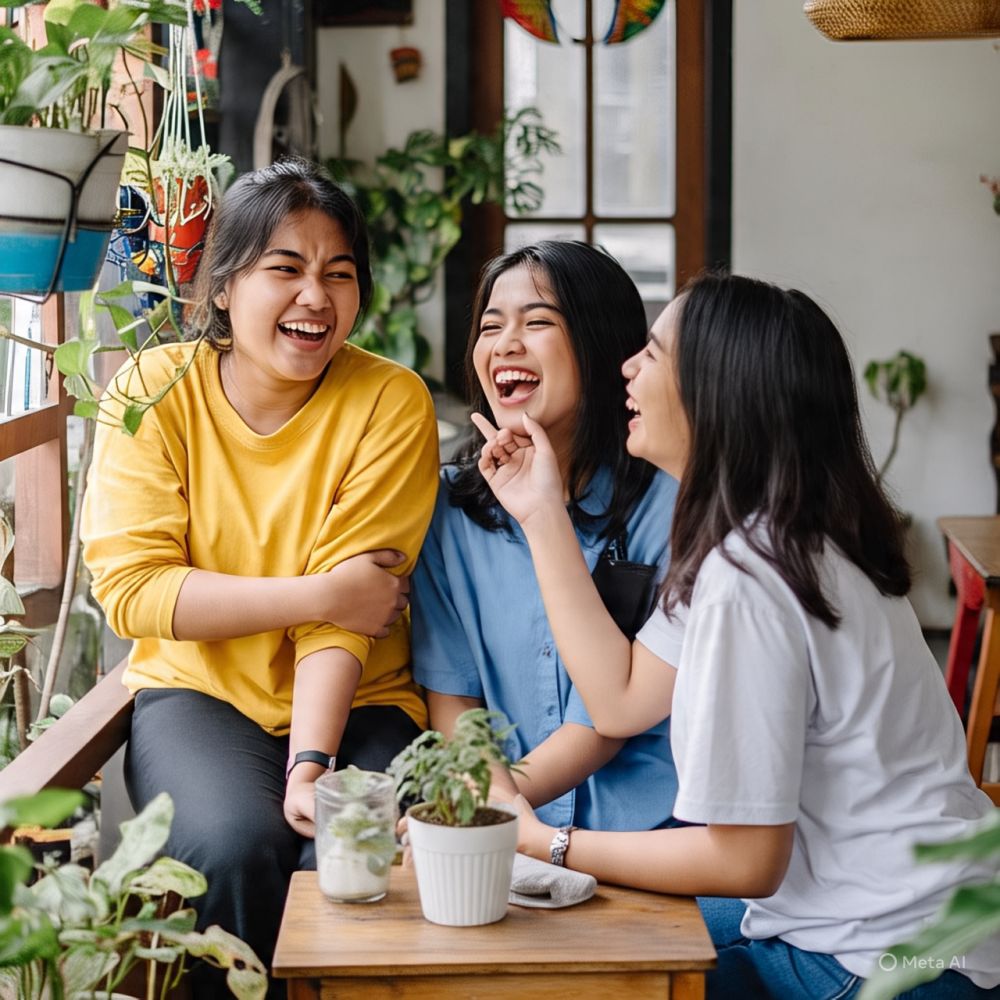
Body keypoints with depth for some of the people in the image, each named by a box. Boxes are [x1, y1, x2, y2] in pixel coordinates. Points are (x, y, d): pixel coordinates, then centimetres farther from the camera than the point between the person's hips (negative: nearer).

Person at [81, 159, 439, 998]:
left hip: (354, 705, 0)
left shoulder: (391, 404, -8)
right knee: (235, 845, -29)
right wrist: (319, 594, -18)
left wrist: (310, 763, -26)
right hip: (199, 692, 0)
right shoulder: (155, 391, -5)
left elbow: (346, 608, -14)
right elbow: (130, 587, -13)